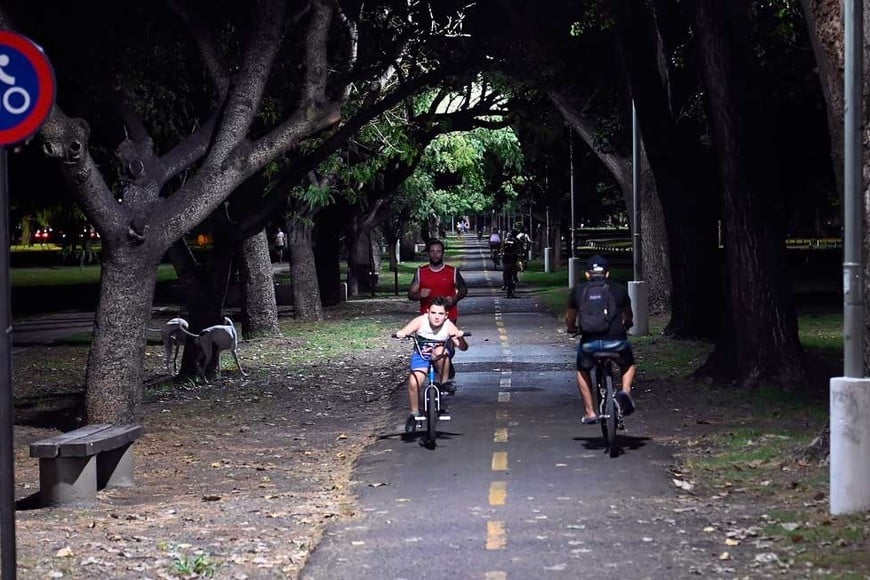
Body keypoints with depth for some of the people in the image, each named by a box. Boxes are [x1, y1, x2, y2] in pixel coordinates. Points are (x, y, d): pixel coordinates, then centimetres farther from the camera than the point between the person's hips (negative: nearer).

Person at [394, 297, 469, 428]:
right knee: (413, 382, -18)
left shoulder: (449, 326, -23)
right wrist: (400, 334, -50)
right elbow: (403, 332, -27)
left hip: (440, 358, -1)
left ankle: (443, 382, -15)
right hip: (421, 355, 1)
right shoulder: (420, 321, -23)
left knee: (440, 351, -36)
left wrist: (460, 338, -48)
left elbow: (463, 348, -27)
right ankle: (414, 413, 5)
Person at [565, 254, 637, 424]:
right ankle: (625, 391, 2)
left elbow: (569, 318, 27)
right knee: (629, 365, 30)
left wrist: (572, 329, 49)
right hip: (616, 340, 0)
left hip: (589, 342, 0)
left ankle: (590, 413, 22)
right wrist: (626, 325, 55)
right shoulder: (619, 289, 15)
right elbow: (628, 316, 32)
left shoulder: (578, 290, 14)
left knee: (582, 371, 28)